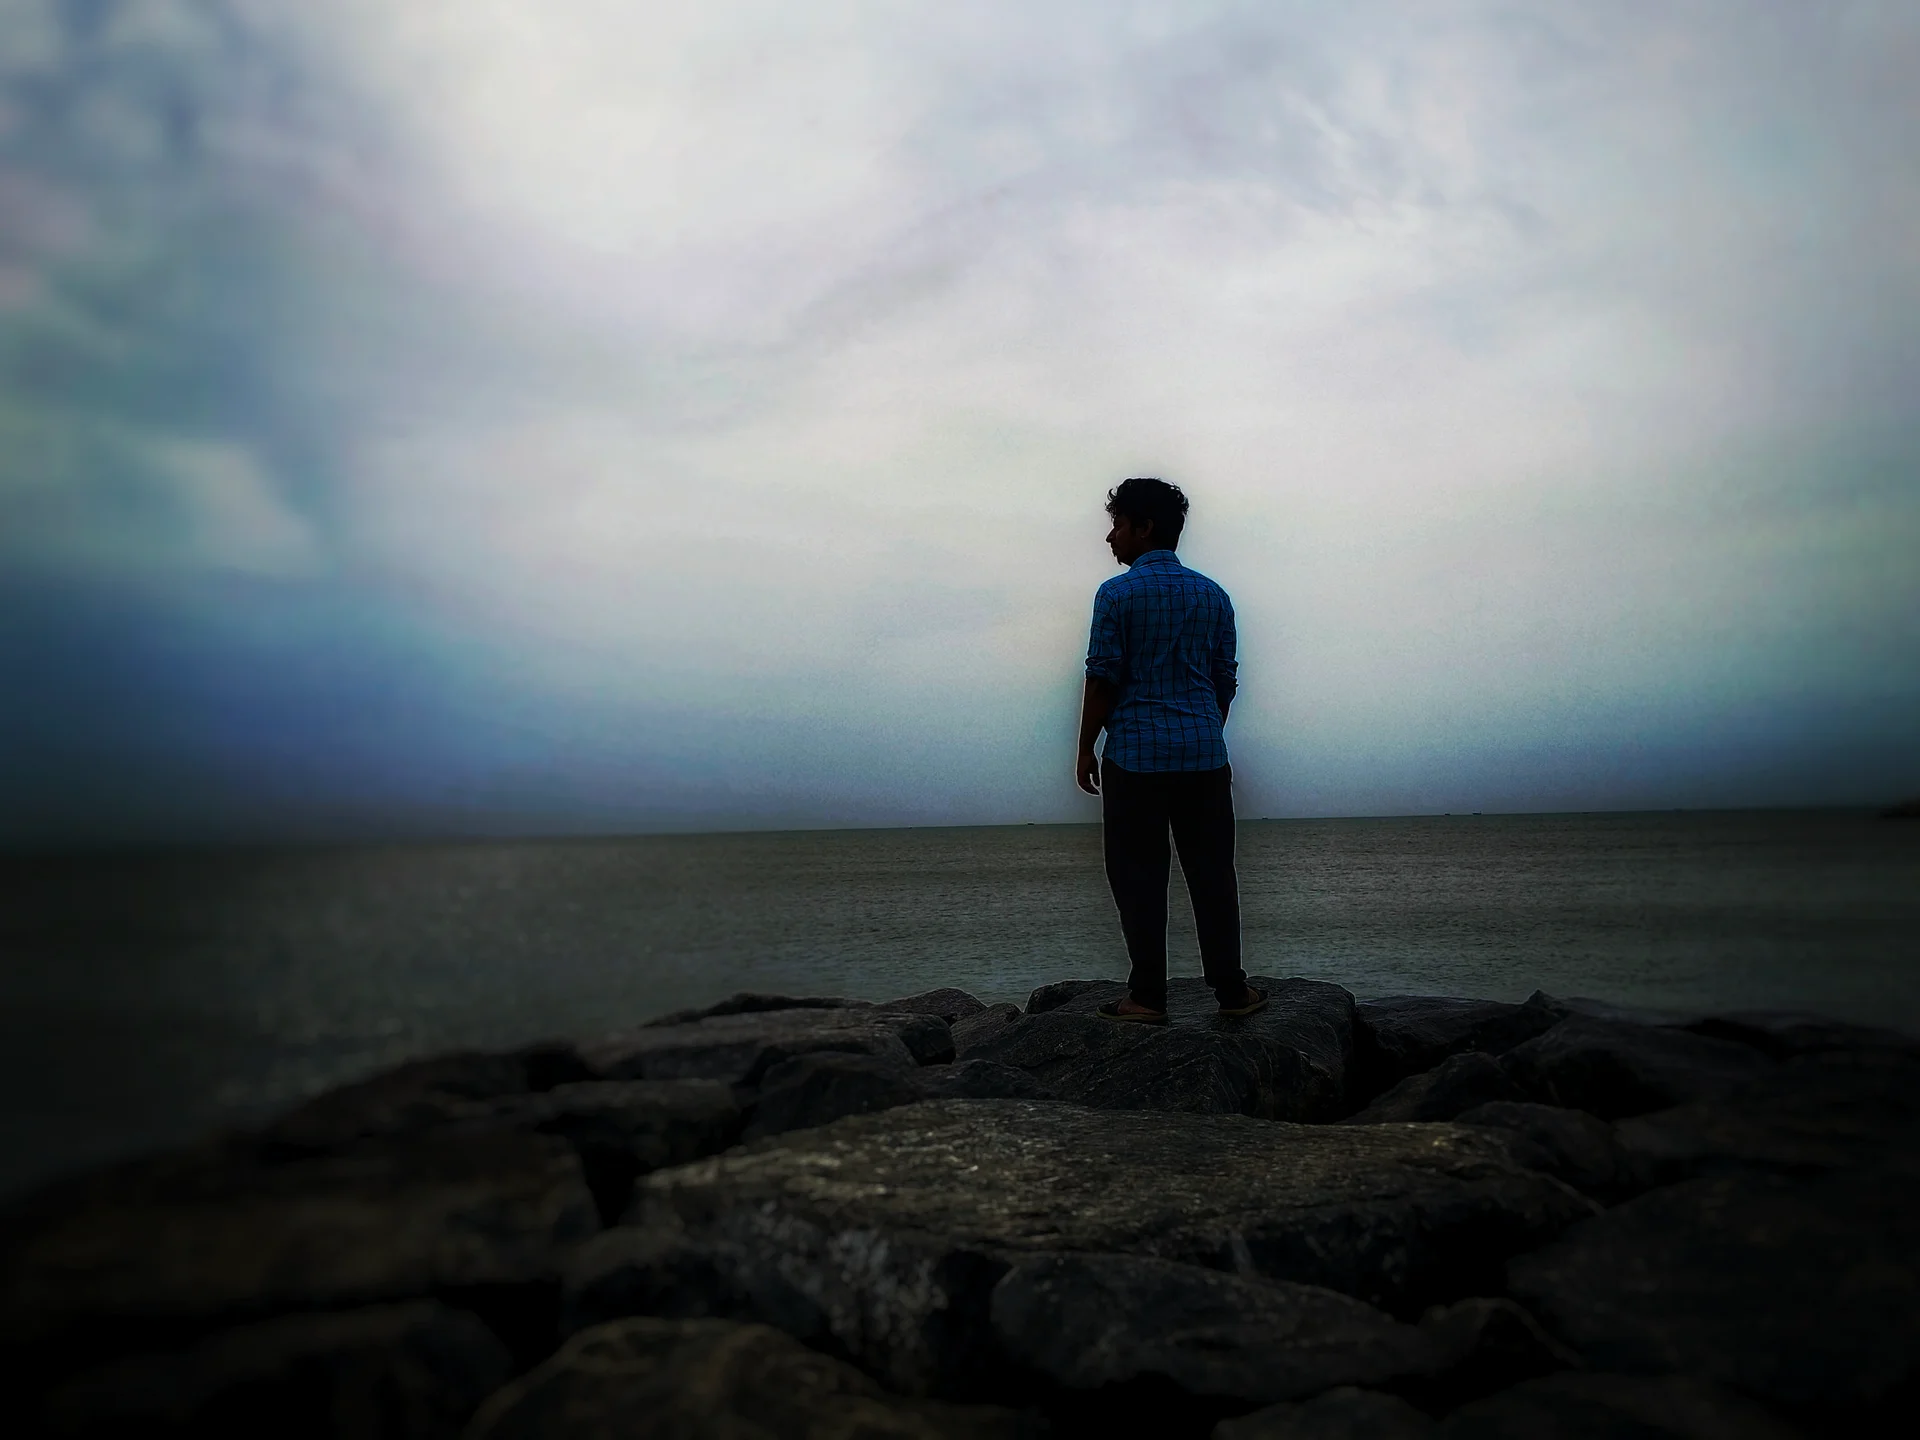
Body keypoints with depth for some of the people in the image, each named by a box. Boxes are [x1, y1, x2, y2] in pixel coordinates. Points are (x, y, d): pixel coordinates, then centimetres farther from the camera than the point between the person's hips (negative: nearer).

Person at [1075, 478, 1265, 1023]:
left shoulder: (1117, 594, -5)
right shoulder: (1213, 595, 9)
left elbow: (1102, 679, -7)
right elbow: (1226, 680, 12)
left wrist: (1085, 750, 1)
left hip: (1136, 756, -4)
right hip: (1204, 754, 4)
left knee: (1139, 877, 3)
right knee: (1212, 872, 9)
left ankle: (1147, 997, 5)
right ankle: (1231, 989, 15)